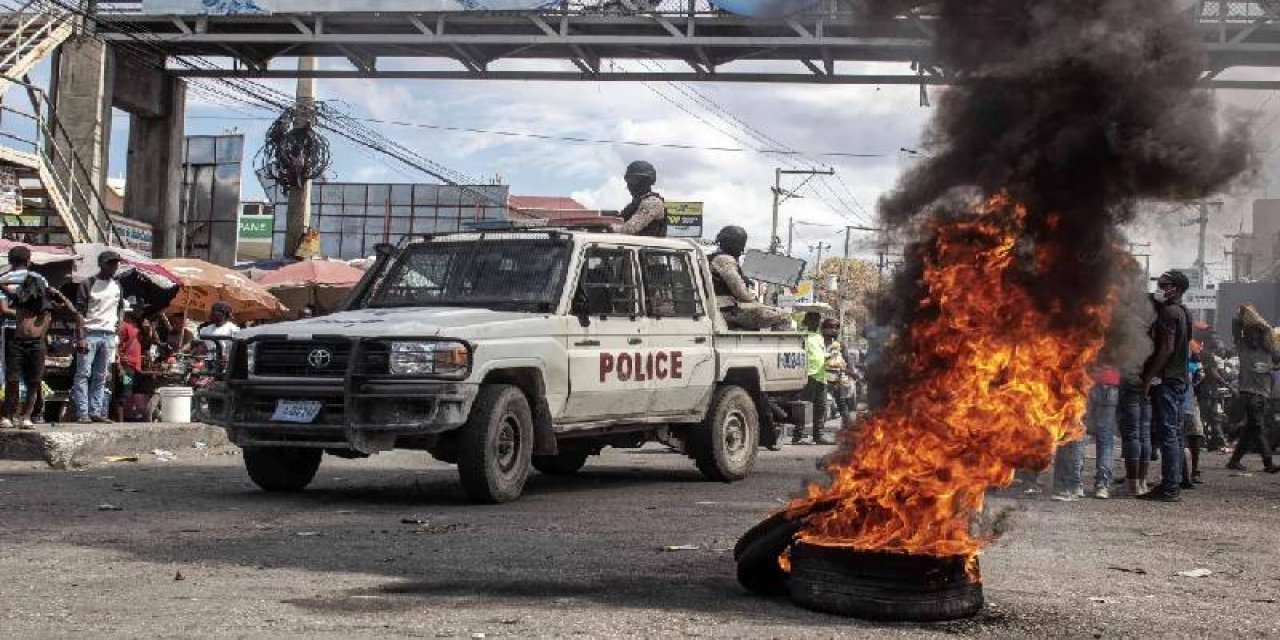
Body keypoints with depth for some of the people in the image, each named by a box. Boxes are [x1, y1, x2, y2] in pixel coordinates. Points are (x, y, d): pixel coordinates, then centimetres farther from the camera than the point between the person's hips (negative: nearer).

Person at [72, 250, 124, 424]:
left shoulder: (117, 286, 13)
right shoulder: (88, 285, -4)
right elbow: (80, 313, -7)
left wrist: (119, 321, 10)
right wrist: (80, 338, -15)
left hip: (109, 335, 5)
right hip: (90, 333, -5)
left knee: (101, 377, 5)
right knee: (83, 374, -6)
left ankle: (96, 412, 7)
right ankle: (83, 413, -8)